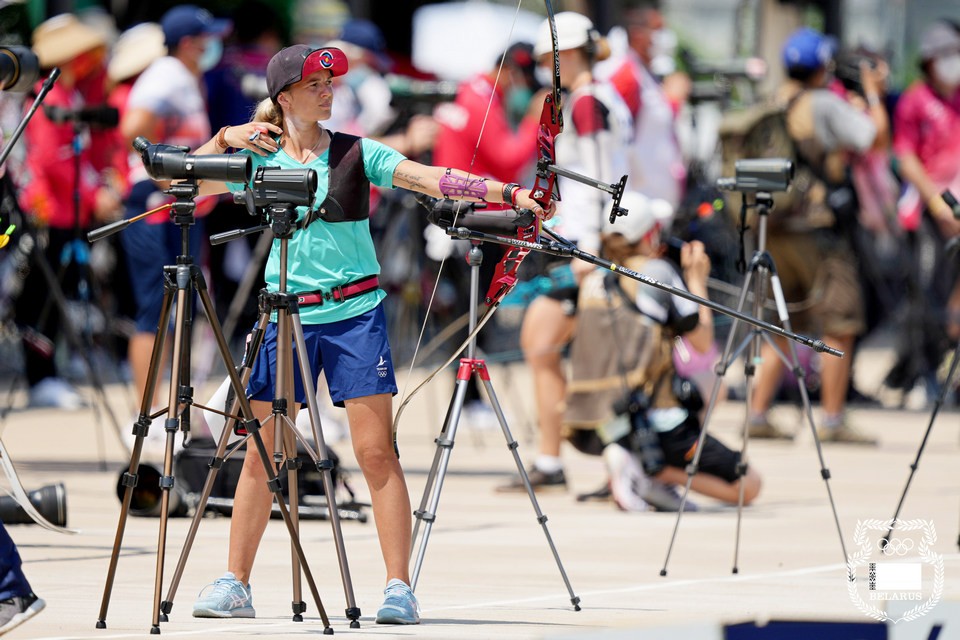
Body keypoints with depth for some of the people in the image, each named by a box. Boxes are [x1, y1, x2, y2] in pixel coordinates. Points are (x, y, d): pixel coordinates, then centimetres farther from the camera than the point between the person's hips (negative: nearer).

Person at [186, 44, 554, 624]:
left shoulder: (357, 154, -1)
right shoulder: (259, 159, 5)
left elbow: (431, 178, -10)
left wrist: (510, 193, -21)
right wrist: (224, 139, -4)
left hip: (355, 313, -2)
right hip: (284, 315, 2)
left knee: (377, 452, -7)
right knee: (261, 454, 4)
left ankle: (399, 588, -6)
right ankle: (235, 586, 12)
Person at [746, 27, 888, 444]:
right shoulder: (824, 103, -10)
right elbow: (876, 135, -9)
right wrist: (873, 94, 6)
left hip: (773, 228, 7)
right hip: (816, 228, -7)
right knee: (840, 326, -1)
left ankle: (757, 414, 11)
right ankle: (833, 421, -3)